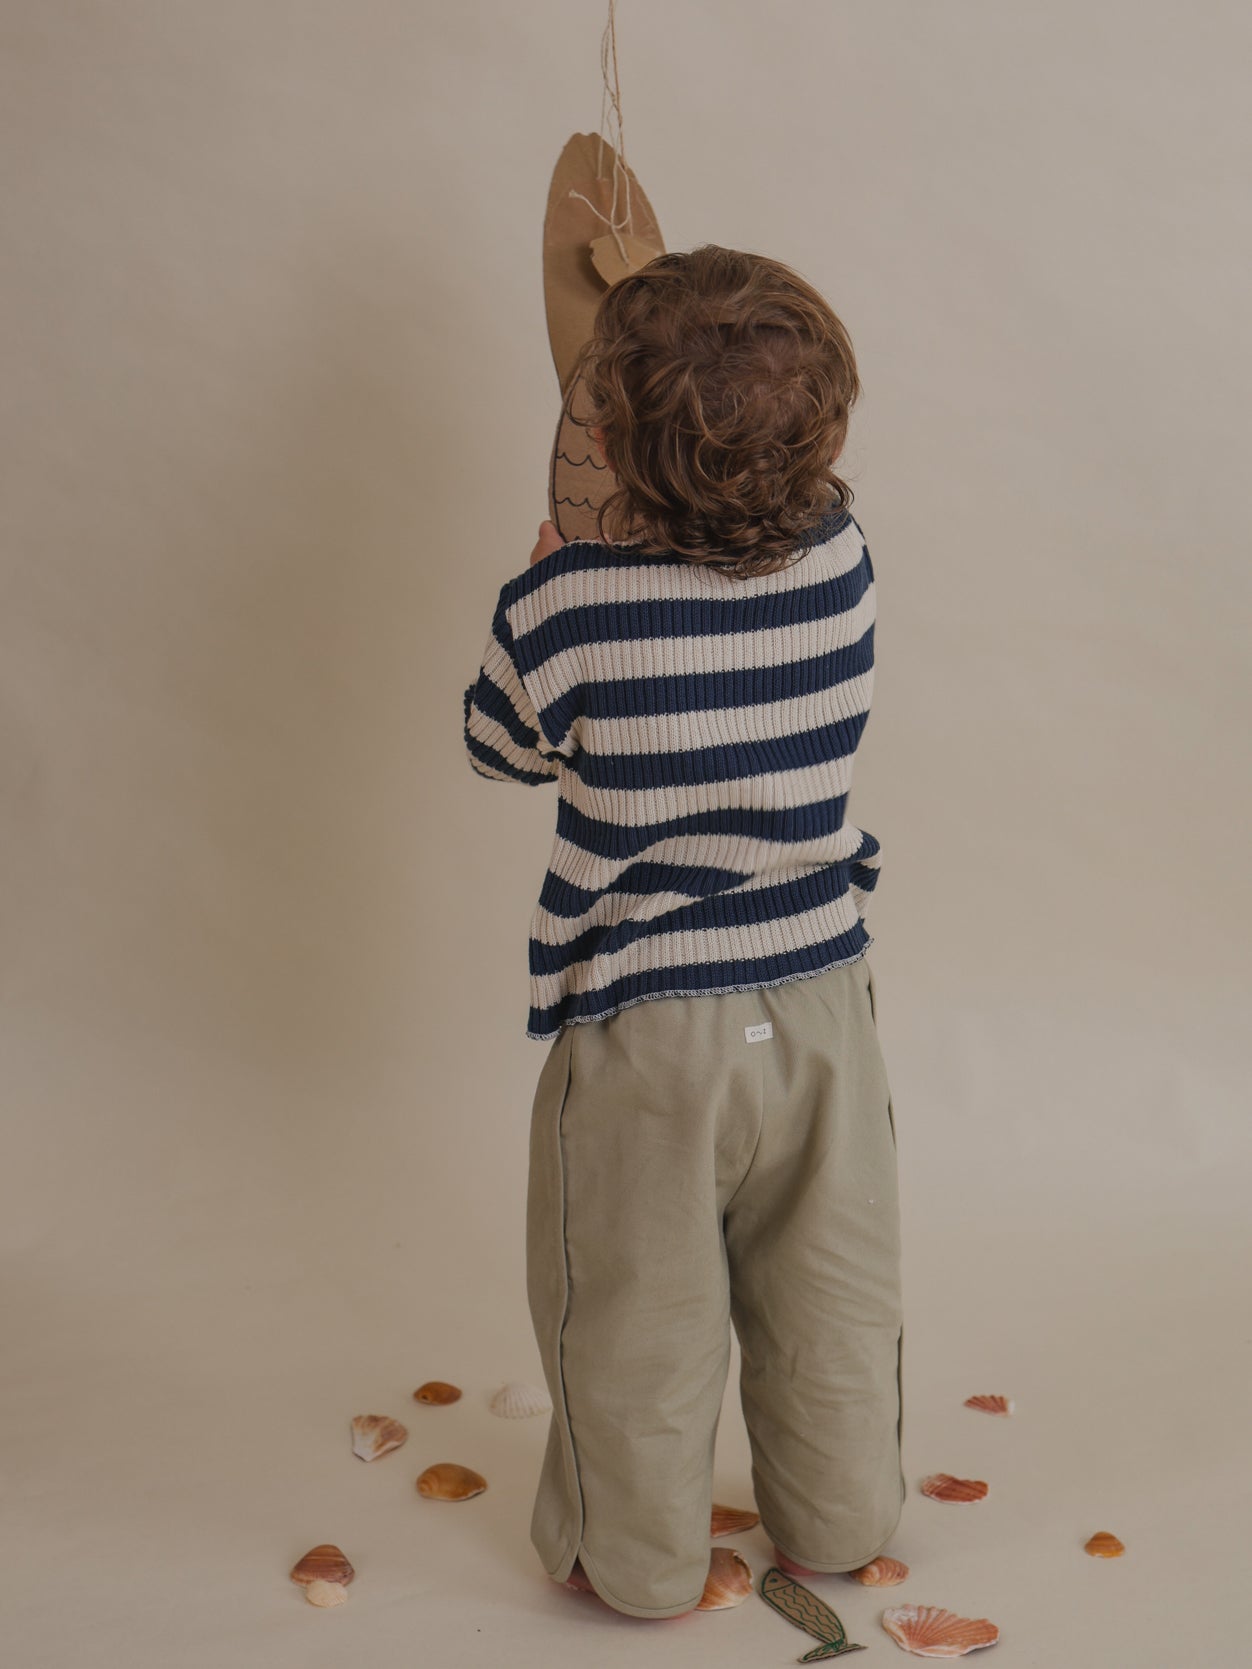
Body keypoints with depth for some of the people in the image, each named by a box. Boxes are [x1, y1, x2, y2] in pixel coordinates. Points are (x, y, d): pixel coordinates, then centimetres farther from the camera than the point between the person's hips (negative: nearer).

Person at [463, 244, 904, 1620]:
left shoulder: (567, 604, -21)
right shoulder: (843, 561, -10)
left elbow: (501, 746, 0)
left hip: (643, 1031, -4)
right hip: (819, 999, 4)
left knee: (636, 1315, 17)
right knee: (831, 1295, 23)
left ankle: (635, 1560, 36)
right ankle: (836, 1527, 43)